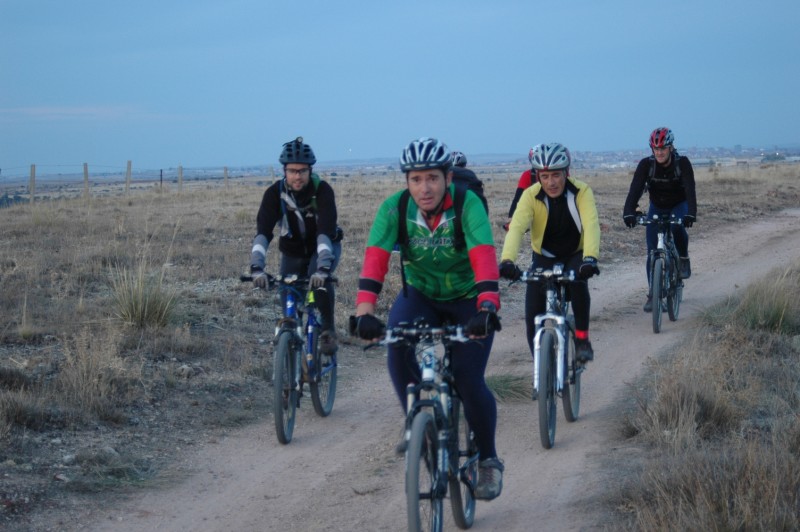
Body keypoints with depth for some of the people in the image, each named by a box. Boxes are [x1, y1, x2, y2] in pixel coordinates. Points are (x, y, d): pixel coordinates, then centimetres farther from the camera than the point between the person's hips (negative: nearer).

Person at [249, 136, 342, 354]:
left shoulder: (322, 190, -27)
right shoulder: (275, 193, -21)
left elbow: (326, 230, -38)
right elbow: (263, 231, -31)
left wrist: (322, 267, -53)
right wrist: (257, 267, -45)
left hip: (324, 246, -3)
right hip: (293, 252, 3)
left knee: (319, 278, -32)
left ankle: (328, 330, -19)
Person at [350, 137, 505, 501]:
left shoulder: (467, 204, -27)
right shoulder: (394, 208, -20)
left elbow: (484, 257, -39)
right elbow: (375, 259, -31)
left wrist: (487, 308, -55)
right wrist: (364, 312, -45)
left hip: (468, 298, -2)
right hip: (421, 294, 2)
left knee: (468, 381, -15)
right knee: (397, 344, -28)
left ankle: (488, 460, 9)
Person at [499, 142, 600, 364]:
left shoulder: (581, 191, -22)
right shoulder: (531, 195, -21)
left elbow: (591, 224, -36)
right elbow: (516, 228, -35)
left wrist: (590, 258, -54)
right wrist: (507, 260, -53)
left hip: (574, 255, -1)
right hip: (544, 257, 1)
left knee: (578, 282, -35)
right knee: (533, 317, -11)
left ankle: (582, 338, -15)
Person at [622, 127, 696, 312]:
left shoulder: (682, 163, -24)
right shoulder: (646, 164, -21)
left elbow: (690, 190, -35)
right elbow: (635, 189, -31)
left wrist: (691, 214, -51)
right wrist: (629, 213, -47)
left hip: (679, 205, -2)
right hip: (657, 208, 2)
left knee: (677, 227, -35)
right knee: (652, 252, -8)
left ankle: (683, 259, -7)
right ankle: (652, 295, -2)